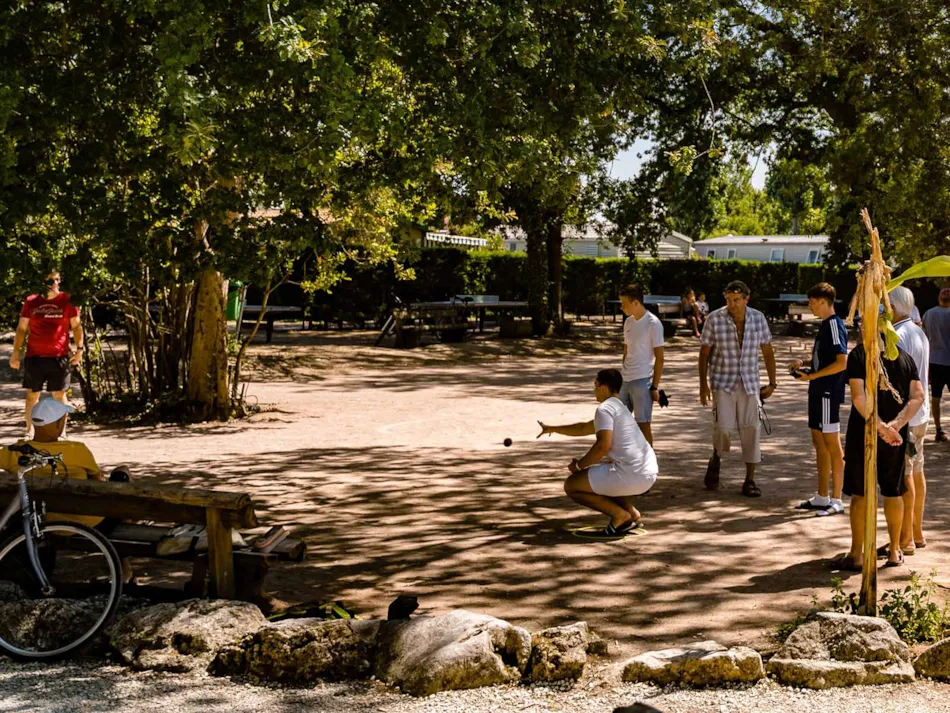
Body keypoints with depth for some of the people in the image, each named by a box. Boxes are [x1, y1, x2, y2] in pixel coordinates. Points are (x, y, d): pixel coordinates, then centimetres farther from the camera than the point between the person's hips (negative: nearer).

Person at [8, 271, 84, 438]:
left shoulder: (67, 300, 2)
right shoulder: (31, 302, 6)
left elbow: (76, 326, 6)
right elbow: (21, 329, 10)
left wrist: (79, 348, -4)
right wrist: (16, 353, 5)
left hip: (59, 356, -1)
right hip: (34, 356, 1)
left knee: (59, 394, 3)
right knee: (32, 394, 6)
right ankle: (29, 431, 13)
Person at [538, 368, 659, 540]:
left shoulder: (605, 408, -6)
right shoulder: (620, 407, 25)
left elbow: (602, 446, -19)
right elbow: (584, 428, 38)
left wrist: (579, 465, -3)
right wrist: (552, 429, 46)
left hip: (631, 475, -9)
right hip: (649, 475, 9)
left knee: (571, 485, 2)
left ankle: (620, 515, -6)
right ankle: (630, 511, 13)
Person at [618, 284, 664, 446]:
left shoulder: (653, 323, -12)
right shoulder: (628, 322, 10)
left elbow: (659, 358, -11)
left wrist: (655, 387, -13)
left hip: (642, 381, -7)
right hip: (625, 381, 7)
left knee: (643, 424, -1)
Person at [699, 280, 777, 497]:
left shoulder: (758, 319, 1)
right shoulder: (715, 319, -6)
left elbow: (767, 351, 9)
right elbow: (704, 353, -1)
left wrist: (772, 383, 7)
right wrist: (703, 384, -6)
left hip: (749, 383, 2)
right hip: (722, 382, -2)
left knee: (751, 430, -1)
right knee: (723, 426, -14)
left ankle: (750, 481, 7)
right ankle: (716, 459, 18)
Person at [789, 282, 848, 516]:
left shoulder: (834, 325, -16)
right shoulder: (824, 324, 14)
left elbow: (842, 362, -23)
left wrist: (811, 376, -19)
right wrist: (804, 364, 10)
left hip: (829, 393, -10)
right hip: (819, 392, 10)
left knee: (833, 446, -3)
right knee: (819, 444, 14)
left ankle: (836, 500, 3)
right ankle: (822, 497, 21)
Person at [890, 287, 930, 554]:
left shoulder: (897, 337, -18)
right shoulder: (920, 333, 11)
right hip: (920, 413, 9)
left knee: (903, 477, -4)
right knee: (917, 473, 16)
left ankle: (905, 539, 2)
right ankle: (917, 532, 25)